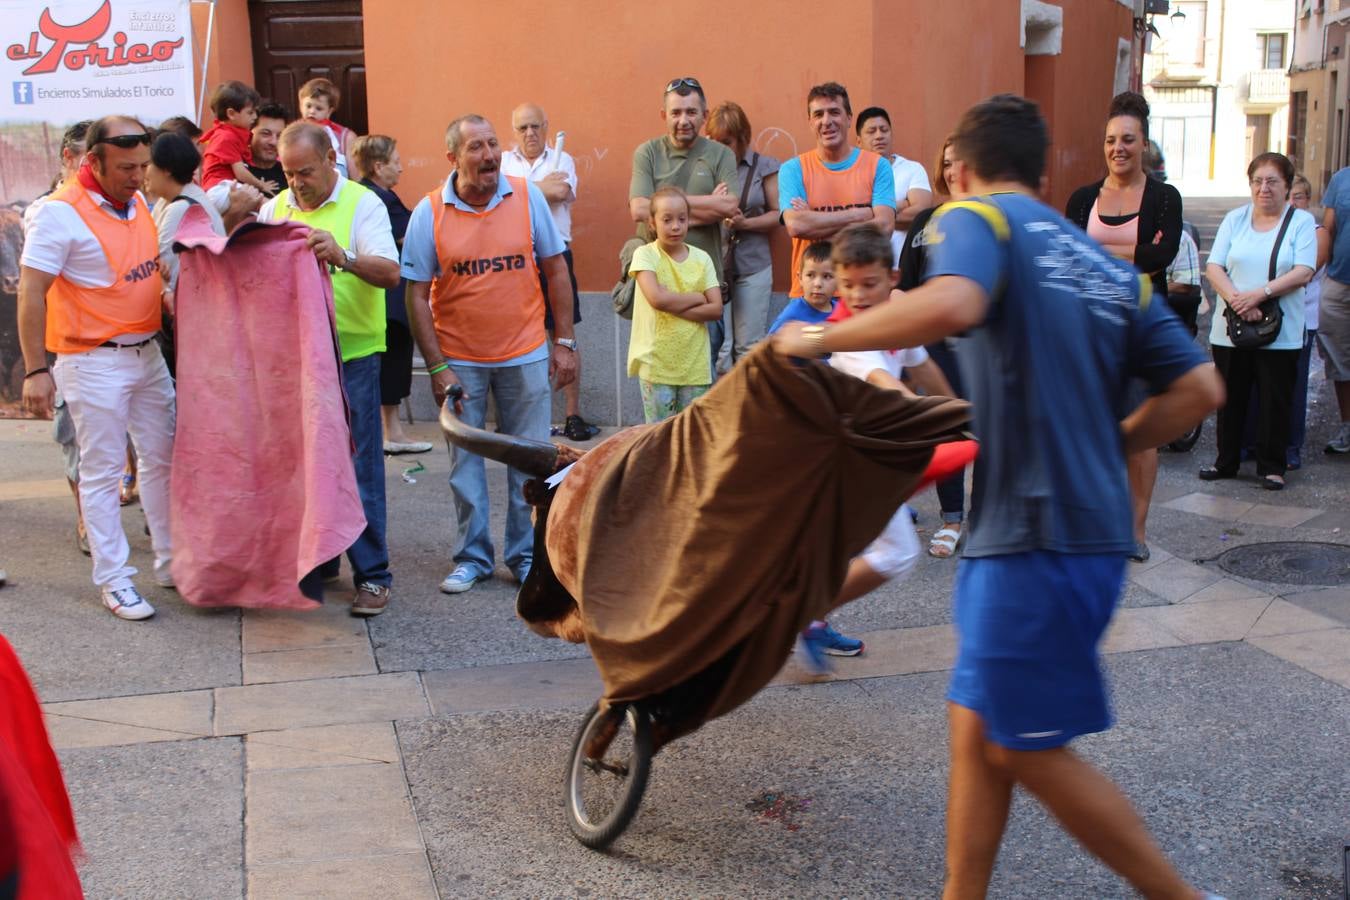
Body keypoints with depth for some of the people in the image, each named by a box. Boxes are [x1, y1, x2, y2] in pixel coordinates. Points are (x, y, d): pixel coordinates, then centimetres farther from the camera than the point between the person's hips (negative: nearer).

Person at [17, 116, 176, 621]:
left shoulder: (137, 202, 7)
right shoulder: (61, 212, -15)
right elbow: (31, 294, -16)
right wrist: (35, 370, -19)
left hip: (147, 352, 7)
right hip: (94, 362, -7)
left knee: (162, 457, 13)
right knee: (102, 472, 1)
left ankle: (171, 561, 26)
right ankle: (114, 580, 10)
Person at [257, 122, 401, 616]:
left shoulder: (363, 204, -4)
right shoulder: (274, 208, 10)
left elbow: (391, 274, -15)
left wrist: (343, 256, -33)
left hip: (351, 354, -5)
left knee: (357, 467, -3)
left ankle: (372, 574, 4)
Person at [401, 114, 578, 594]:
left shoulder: (527, 197, -3)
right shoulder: (429, 213, -7)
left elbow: (555, 270, 3)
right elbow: (416, 295, -5)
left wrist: (564, 341, 0)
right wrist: (436, 367, -9)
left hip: (525, 354, 1)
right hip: (460, 359, -1)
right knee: (465, 463, 8)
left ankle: (526, 555, 21)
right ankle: (472, 556, 22)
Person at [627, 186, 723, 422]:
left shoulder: (702, 258, 5)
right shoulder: (645, 255, -4)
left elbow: (716, 309, -3)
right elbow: (656, 298, -20)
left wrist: (672, 306, -13)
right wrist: (697, 298, -8)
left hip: (695, 364, 3)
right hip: (656, 362, -3)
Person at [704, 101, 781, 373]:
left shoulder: (763, 166, 2)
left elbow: (778, 214, 3)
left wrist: (745, 223, -12)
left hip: (753, 267, 0)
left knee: (749, 348, 7)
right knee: (718, 349, -2)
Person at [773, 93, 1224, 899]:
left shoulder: (979, 219, -4)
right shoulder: (1108, 266, 17)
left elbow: (951, 304, -28)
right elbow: (1199, 389, 11)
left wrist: (824, 339, -16)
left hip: (1037, 531, -8)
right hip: (1093, 523, 8)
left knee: (1028, 749, 3)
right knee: (977, 726, 13)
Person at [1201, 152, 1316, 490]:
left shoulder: (1302, 222, 2)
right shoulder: (1235, 219, 9)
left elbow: (1303, 272, -9)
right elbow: (1214, 267, 0)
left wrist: (1259, 294, -20)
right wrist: (1235, 299, -17)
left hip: (1280, 332, -2)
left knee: (1275, 403, 2)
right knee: (1230, 398, 9)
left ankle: (1272, 466, 13)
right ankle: (1226, 461, 21)